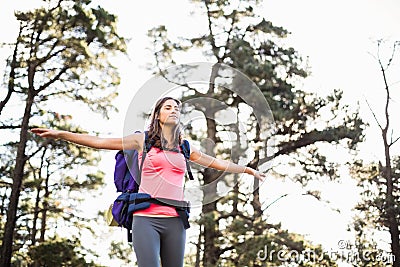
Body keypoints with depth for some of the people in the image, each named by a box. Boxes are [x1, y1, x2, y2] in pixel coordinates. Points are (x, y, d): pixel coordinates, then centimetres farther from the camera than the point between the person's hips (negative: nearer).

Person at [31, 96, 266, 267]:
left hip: (175, 221, 4)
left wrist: (248, 170, 32)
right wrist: (60, 134, -2)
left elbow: (217, 163, 27)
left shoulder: (185, 148, 18)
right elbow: (99, 142, 4)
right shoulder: (143, 140, 8)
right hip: (146, 219, -3)